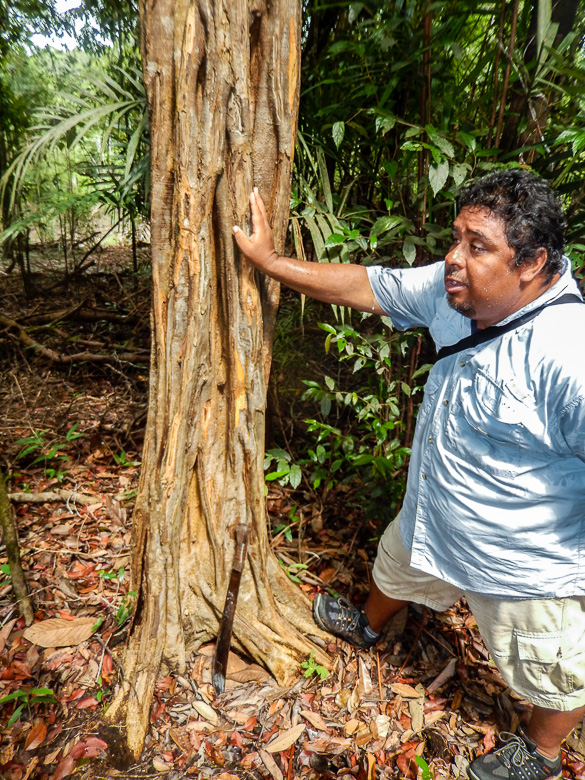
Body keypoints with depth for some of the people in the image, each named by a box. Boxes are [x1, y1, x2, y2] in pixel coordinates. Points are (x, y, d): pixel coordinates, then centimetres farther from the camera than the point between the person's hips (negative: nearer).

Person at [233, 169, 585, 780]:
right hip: (432, 521, 7)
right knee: (395, 570, 35)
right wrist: (270, 261, 1)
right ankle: (368, 628, 70)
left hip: (527, 569, -7)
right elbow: (366, 286, -1)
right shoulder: (454, 289, -12)